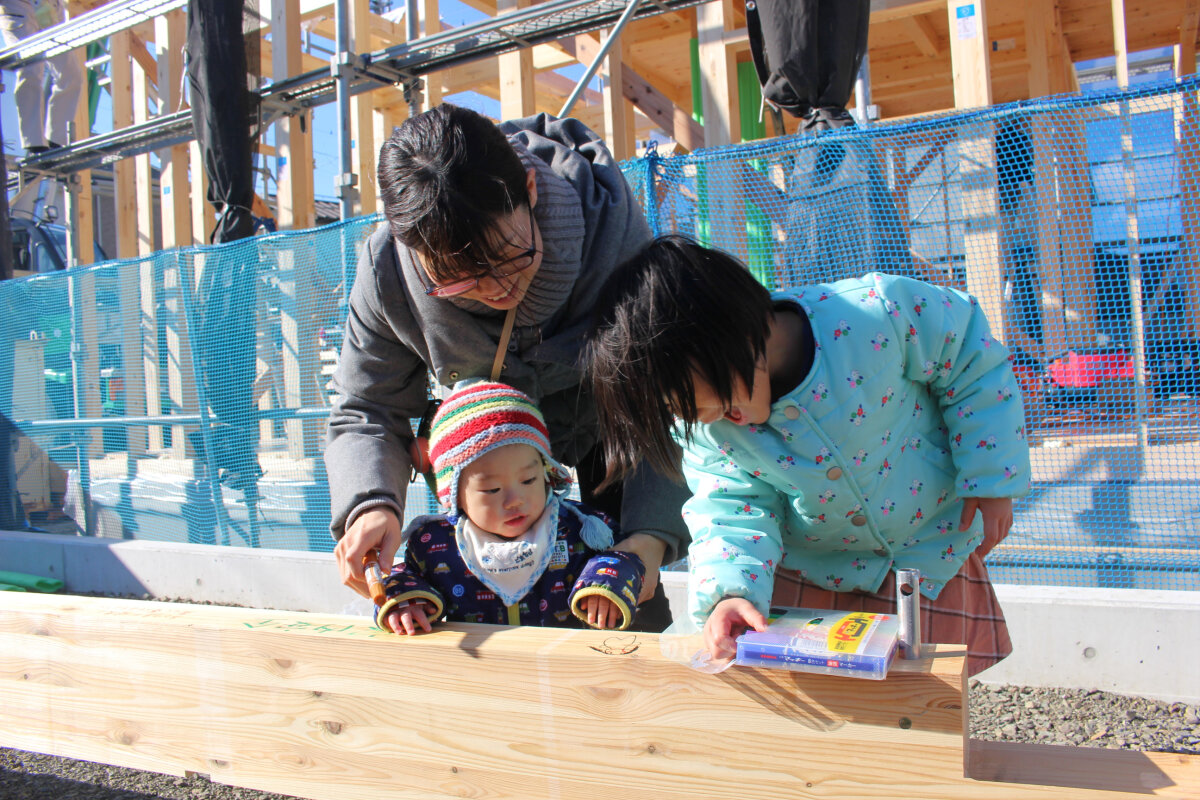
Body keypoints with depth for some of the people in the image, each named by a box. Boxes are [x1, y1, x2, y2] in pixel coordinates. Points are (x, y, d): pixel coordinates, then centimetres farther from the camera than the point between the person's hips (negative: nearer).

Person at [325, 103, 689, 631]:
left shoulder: (613, 233, -38)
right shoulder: (387, 271, -30)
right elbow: (364, 413, -17)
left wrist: (652, 533, -46)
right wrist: (370, 504, -39)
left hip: (603, 416, -2)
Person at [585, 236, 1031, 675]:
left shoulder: (878, 313, -31)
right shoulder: (697, 413, -20)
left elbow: (972, 360, -14)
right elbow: (732, 506, -15)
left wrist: (990, 480, -10)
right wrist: (729, 591, -35)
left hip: (929, 550, -1)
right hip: (806, 569, 2)